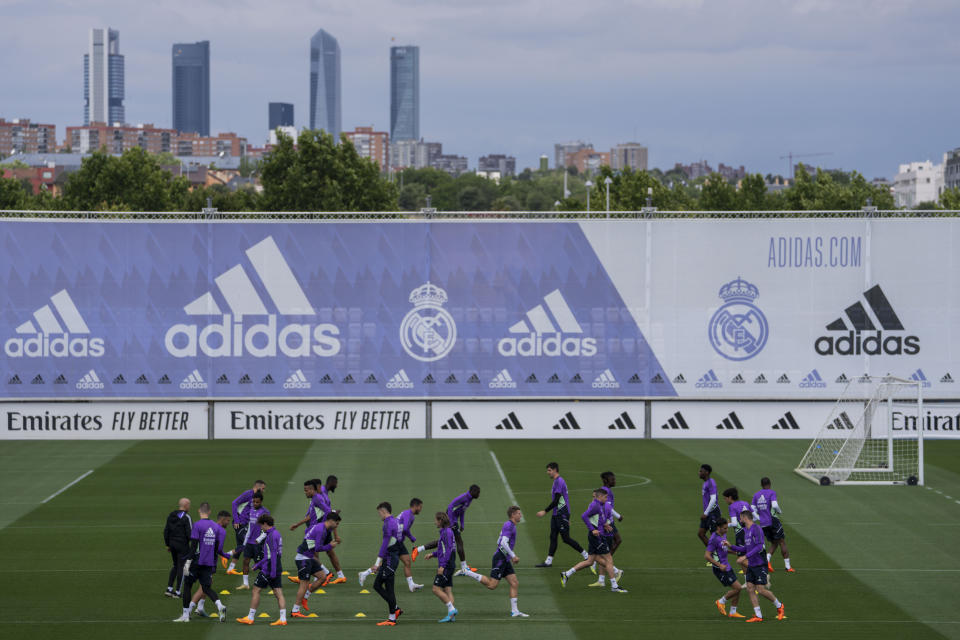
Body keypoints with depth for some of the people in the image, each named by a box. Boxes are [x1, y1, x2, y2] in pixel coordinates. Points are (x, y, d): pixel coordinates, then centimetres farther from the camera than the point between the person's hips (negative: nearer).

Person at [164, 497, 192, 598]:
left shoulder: (171, 516, 7)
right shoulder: (186, 517, -15)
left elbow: (166, 531, 10)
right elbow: (190, 533, -18)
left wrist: (167, 544, 17)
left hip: (172, 544, 7)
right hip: (183, 545, -7)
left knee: (175, 565, 20)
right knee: (181, 567, 2)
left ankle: (169, 589, 14)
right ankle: (177, 592, 4)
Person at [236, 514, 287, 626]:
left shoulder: (271, 536, -15)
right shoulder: (277, 534, 16)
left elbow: (273, 554, -22)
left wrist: (273, 571, -25)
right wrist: (259, 564, 29)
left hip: (269, 569, -9)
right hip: (277, 569, 9)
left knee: (256, 591, 1)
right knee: (278, 593, 3)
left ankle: (250, 618, 5)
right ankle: (283, 619, -4)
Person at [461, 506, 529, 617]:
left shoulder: (510, 525, 18)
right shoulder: (508, 525, -13)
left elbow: (499, 542, 25)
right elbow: (504, 543, -23)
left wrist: (511, 556, 25)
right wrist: (513, 556, -20)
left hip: (505, 560, 10)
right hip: (500, 558, -10)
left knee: (515, 584, 4)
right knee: (492, 585, -11)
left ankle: (514, 611, 3)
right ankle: (467, 573, -2)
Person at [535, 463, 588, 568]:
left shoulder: (559, 481, -16)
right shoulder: (557, 481, 16)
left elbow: (556, 500, -22)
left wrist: (545, 511, -19)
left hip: (562, 514, -10)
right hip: (556, 515, 10)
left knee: (566, 538, -5)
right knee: (553, 537, 6)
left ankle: (586, 556, 4)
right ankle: (548, 561, 7)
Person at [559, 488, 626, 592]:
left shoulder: (597, 505, 14)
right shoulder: (595, 505, -15)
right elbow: (584, 516, -24)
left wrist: (603, 524, 16)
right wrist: (592, 529, -25)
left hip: (593, 536, 10)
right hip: (597, 536, -10)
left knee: (589, 561, 12)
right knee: (609, 560, -3)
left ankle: (566, 574, 11)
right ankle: (614, 586, 2)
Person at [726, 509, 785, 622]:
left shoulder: (756, 529, -14)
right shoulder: (746, 531, 15)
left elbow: (759, 546, -22)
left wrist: (745, 556, -24)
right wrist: (731, 546, 18)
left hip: (760, 565, -9)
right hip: (751, 565, 9)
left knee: (761, 590, -10)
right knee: (750, 589, -1)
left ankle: (779, 606, 13)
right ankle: (758, 616, 1)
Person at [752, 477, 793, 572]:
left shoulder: (756, 495, 10)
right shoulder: (772, 493, -6)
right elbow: (774, 505, -20)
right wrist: (779, 511, -1)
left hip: (763, 524, 5)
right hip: (773, 521, -5)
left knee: (774, 543, 17)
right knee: (782, 542, 2)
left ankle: (767, 560, -8)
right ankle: (788, 567, 0)